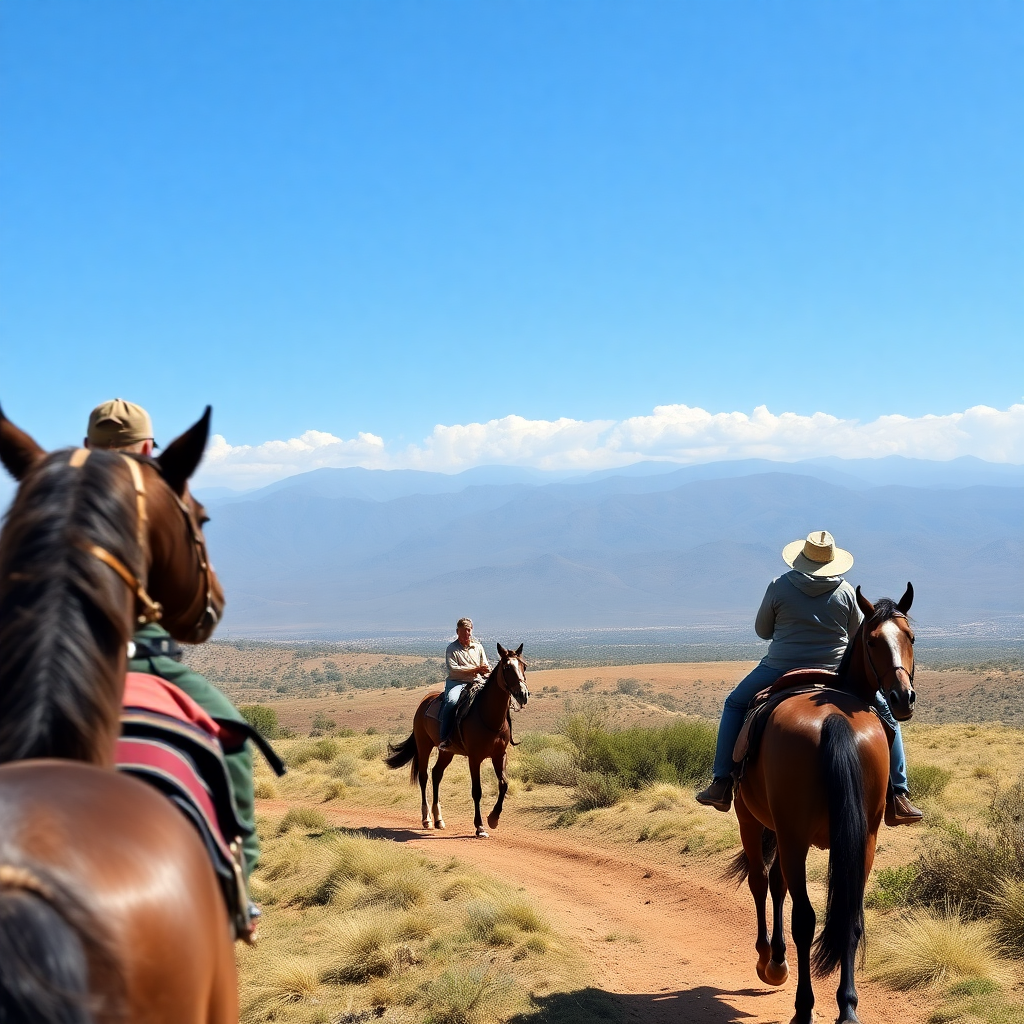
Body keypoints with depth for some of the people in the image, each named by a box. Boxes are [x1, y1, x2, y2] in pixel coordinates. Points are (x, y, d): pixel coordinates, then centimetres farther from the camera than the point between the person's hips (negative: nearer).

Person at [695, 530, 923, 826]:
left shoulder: (779, 587, -6)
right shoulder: (846, 592, -2)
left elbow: (762, 630, 5)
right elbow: (859, 637, 8)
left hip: (780, 671, 0)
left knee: (735, 704, 24)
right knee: (885, 713, 19)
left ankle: (722, 785, 16)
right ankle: (898, 797, 10)